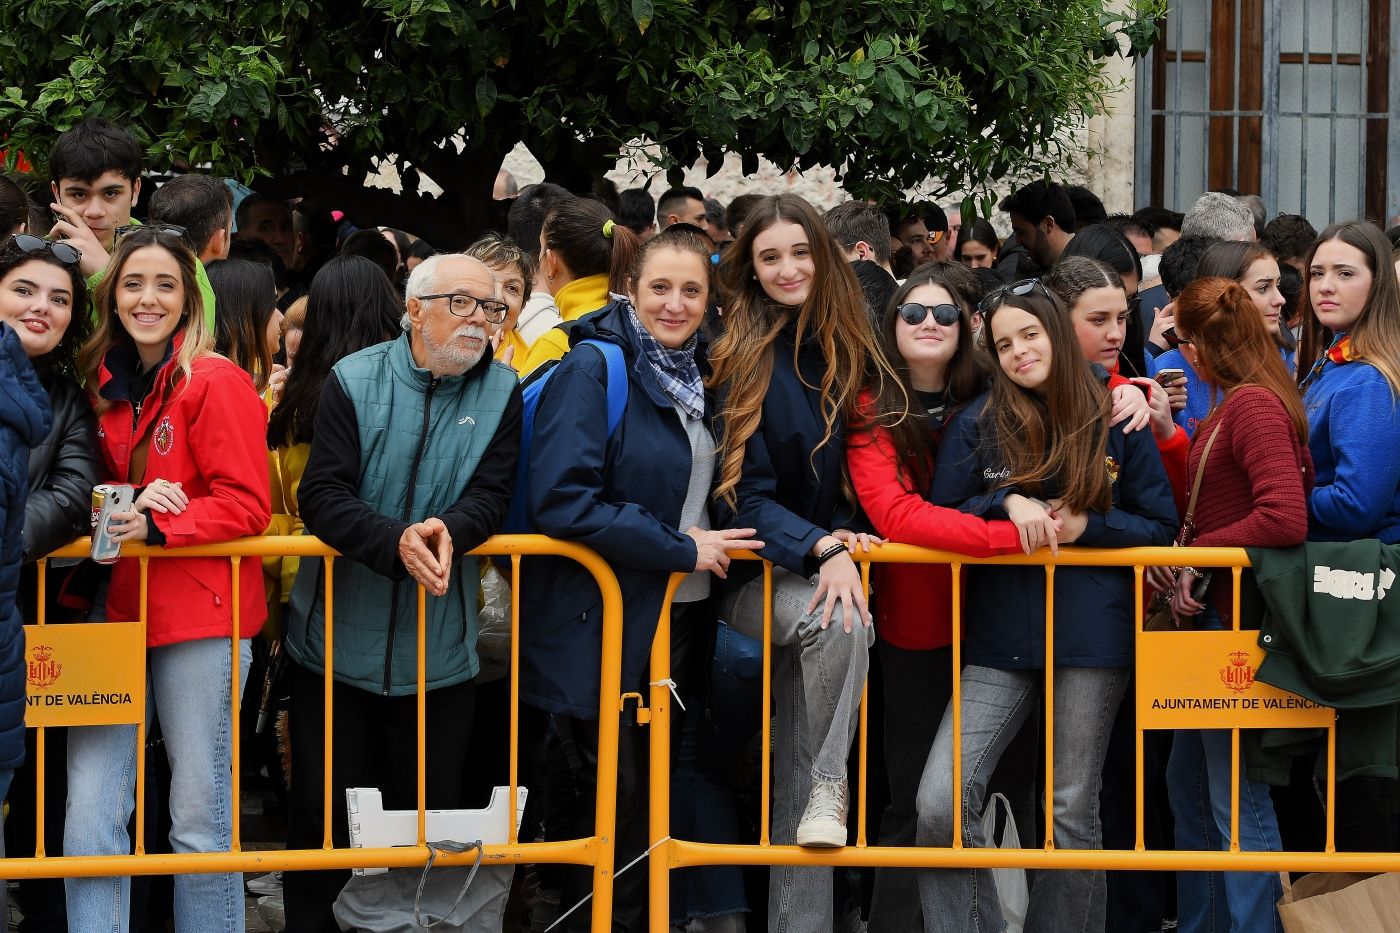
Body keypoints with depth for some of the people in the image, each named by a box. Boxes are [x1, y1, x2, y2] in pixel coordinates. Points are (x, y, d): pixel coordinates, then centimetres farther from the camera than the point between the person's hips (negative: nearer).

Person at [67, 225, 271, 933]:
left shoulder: (216, 382, -5)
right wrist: (131, 503, -4)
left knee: (200, 819, 1)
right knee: (89, 818, -2)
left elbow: (246, 504, -8)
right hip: (116, 609, 5)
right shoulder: (100, 383, 12)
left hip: (199, 613, -5)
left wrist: (158, 525, -21)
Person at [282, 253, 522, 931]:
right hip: (339, 641, -1)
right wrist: (397, 541, -30)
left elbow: (491, 496, -8)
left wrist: (448, 532, -30)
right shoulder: (354, 381, -5)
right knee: (324, 814, 5)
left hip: (439, 650, 1)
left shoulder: (501, 392, 1)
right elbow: (322, 496, -14)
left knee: (431, 812, 8)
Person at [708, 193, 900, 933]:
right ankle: (829, 786, -23)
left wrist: (843, 534, -2)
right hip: (753, 575, -4)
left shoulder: (848, 352, 8)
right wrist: (819, 547, -24)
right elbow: (745, 497, -9)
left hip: (824, 563, 4)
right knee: (836, 620, -35)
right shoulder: (742, 360, -5)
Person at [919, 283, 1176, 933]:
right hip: (1000, 636, 0)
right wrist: (1006, 503, -15)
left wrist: (1086, 525, -11)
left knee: (1072, 812, 5)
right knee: (940, 804, -14)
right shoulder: (978, 425, 4)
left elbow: (1160, 526, 6)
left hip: (1092, 632, 0)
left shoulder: (1116, 423, 3)